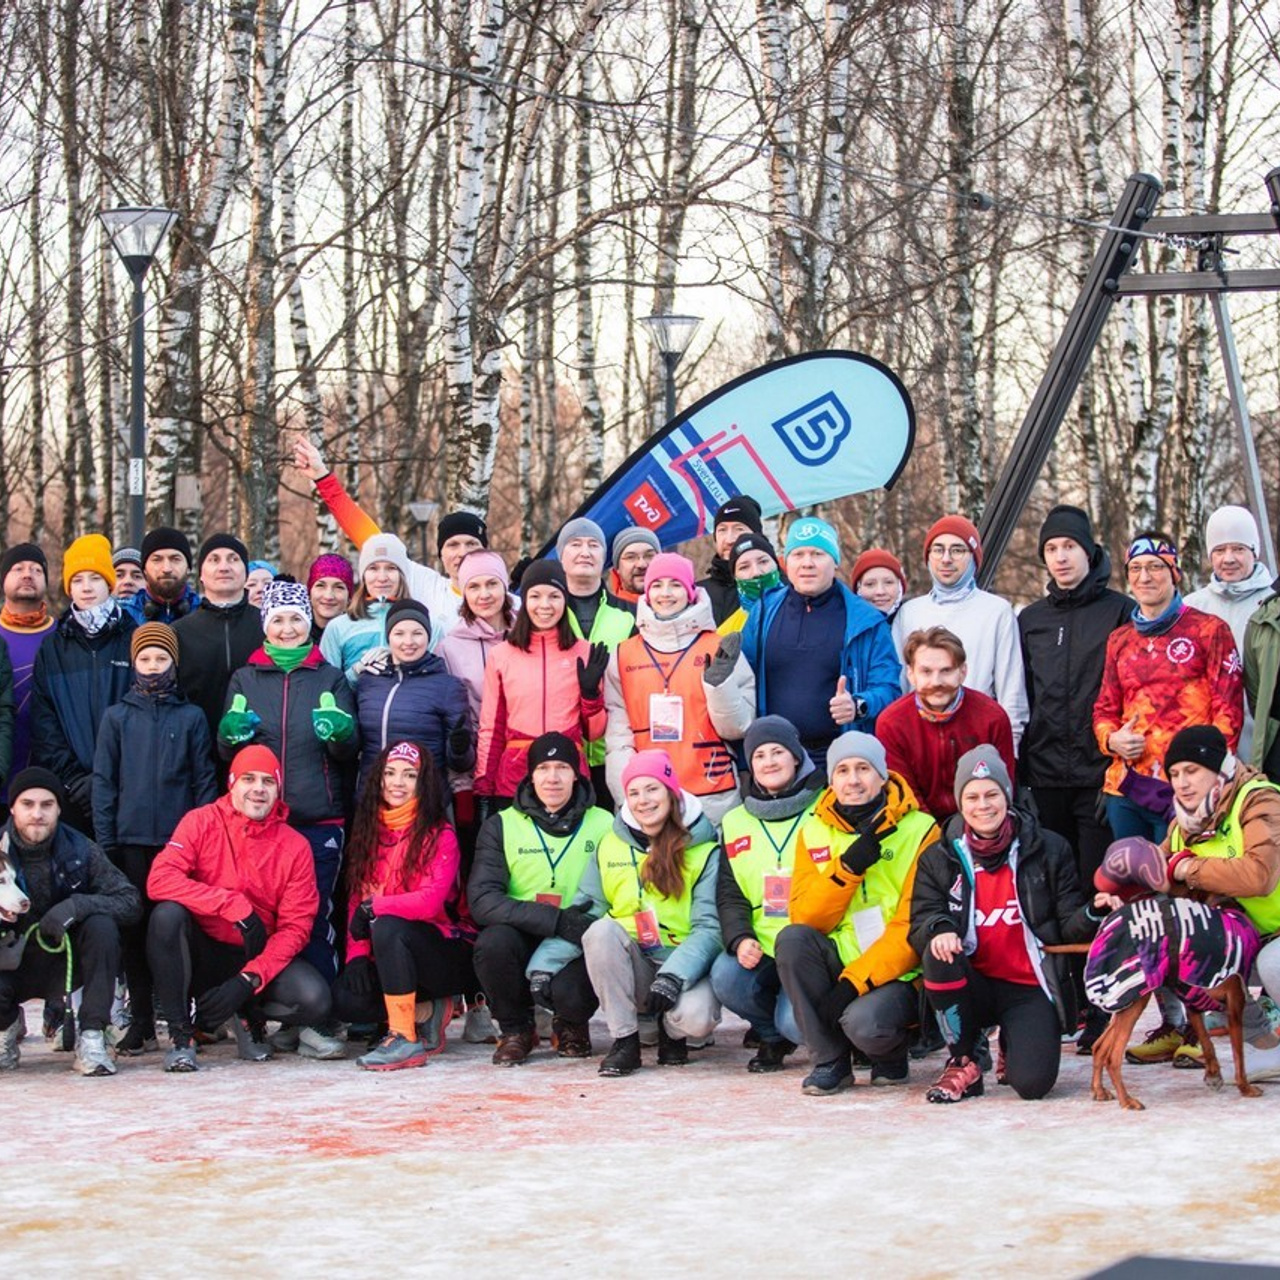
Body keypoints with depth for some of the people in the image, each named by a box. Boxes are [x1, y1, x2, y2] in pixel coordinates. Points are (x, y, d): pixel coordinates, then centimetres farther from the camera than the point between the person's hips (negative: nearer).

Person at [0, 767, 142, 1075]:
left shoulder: (80, 850, -9)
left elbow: (130, 902, -16)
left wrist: (77, 905, -32)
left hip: (66, 962, 1)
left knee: (102, 925, -28)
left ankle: (92, 1036, -23)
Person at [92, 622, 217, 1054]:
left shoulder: (191, 717, 7)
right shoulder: (117, 717, 9)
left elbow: (205, 780, 6)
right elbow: (103, 781, 7)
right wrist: (105, 839, 0)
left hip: (180, 838, -1)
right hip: (130, 839, 1)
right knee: (134, 926, 1)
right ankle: (141, 1021, 7)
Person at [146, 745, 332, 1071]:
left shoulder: (295, 847, -2)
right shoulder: (202, 822, -6)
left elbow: (295, 926, -6)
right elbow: (159, 880, -21)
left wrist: (250, 979, -21)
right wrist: (233, 905, -30)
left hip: (257, 958, 1)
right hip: (201, 952, -1)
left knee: (314, 1000, -25)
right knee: (167, 914, -32)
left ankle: (250, 1016, 10)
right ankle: (181, 1033, -19)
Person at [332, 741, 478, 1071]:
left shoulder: (439, 834, -8)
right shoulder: (369, 831, 10)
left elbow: (431, 901, -21)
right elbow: (357, 898, 5)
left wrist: (374, 907, -19)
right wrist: (356, 954, -8)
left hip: (447, 952, -5)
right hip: (388, 957, 5)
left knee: (387, 927, -35)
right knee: (344, 998, -22)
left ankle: (406, 1038, -28)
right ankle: (426, 1014, 1)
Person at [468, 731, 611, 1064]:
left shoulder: (604, 824, 4)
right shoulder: (501, 826, 4)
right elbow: (482, 900, -10)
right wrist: (554, 919, -25)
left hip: (577, 949, -1)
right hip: (522, 941, 1)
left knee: (570, 991, -33)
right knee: (493, 942, -32)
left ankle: (571, 1025, 7)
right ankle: (515, 1029, -2)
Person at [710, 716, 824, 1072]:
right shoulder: (735, 823, 15)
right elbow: (729, 896, 11)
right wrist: (740, 939, -10)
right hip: (760, 950, 4)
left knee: (795, 1020, -27)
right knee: (725, 977, -27)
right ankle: (772, 1037, 6)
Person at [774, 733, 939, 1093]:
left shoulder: (920, 830, -7)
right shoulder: (814, 832, 6)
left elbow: (915, 926, -13)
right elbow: (804, 918, -3)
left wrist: (854, 982, -19)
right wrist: (846, 868, -19)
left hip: (897, 973, -4)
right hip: (839, 960, 4)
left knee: (864, 1023, -34)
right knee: (792, 939, -26)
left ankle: (890, 1052, 5)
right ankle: (830, 1060, -12)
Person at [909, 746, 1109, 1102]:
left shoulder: (1049, 850, 3)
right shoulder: (938, 859, 4)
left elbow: (1069, 925, 1)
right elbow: (920, 926, -3)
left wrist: (1093, 912, -22)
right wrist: (939, 929, -27)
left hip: (1030, 989, -1)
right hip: (973, 988, 1)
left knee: (1033, 1083, -24)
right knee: (939, 954, -33)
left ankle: (1013, 1048, 19)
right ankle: (963, 1063, -12)